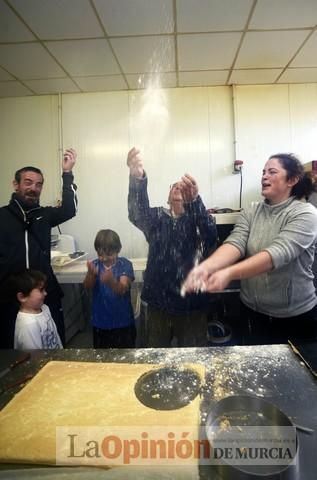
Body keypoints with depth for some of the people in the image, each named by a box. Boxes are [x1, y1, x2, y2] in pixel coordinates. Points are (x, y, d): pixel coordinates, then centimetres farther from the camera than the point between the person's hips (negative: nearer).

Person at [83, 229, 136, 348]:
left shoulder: (125, 264, -12)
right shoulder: (95, 265, -4)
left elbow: (122, 289, -25)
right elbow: (87, 286, -19)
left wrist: (111, 281, -47)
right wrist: (91, 274, -42)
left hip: (122, 321, -2)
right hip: (100, 322, 3)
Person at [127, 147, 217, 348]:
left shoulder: (200, 220, 0)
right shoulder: (158, 217, 3)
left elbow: (211, 234, -24)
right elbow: (138, 213, -19)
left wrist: (194, 199, -42)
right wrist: (137, 178, -39)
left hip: (192, 306, -1)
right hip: (158, 304, 1)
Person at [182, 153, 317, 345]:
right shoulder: (251, 213, -1)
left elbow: (278, 253, -30)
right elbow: (235, 244, -18)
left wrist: (229, 273, -42)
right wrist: (205, 267, -38)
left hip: (295, 316, -3)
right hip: (252, 311, 4)